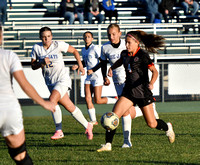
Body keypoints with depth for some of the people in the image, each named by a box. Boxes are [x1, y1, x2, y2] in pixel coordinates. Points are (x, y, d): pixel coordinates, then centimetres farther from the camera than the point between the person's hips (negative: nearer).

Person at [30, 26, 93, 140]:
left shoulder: (58, 45, -10)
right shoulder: (36, 48, -1)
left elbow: (74, 51, 3)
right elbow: (33, 66, 3)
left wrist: (80, 66, 0)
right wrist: (42, 63, -16)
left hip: (62, 79, -4)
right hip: (50, 82, 4)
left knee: (52, 100, -26)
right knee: (70, 107, 8)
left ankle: (59, 131, -17)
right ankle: (87, 126, 26)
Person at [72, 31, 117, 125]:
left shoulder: (95, 48, -12)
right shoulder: (83, 50, 11)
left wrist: (93, 70, -18)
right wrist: (78, 66, 8)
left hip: (97, 76, -7)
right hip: (89, 77, 7)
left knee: (98, 101, -7)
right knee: (87, 99, -2)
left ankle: (116, 101, 15)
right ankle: (93, 120, 4)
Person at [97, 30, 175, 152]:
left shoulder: (142, 55, -16)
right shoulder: (125, 54, 4)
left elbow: (154, 71, -21)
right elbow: (120, 61, 28)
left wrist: (151, 83, -40)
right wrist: (112, 68, 8)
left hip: (143, 92, -5)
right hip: (129, 91, 5)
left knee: (151, 124, 3)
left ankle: (167, 128, 36)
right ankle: (108, 145, -8)